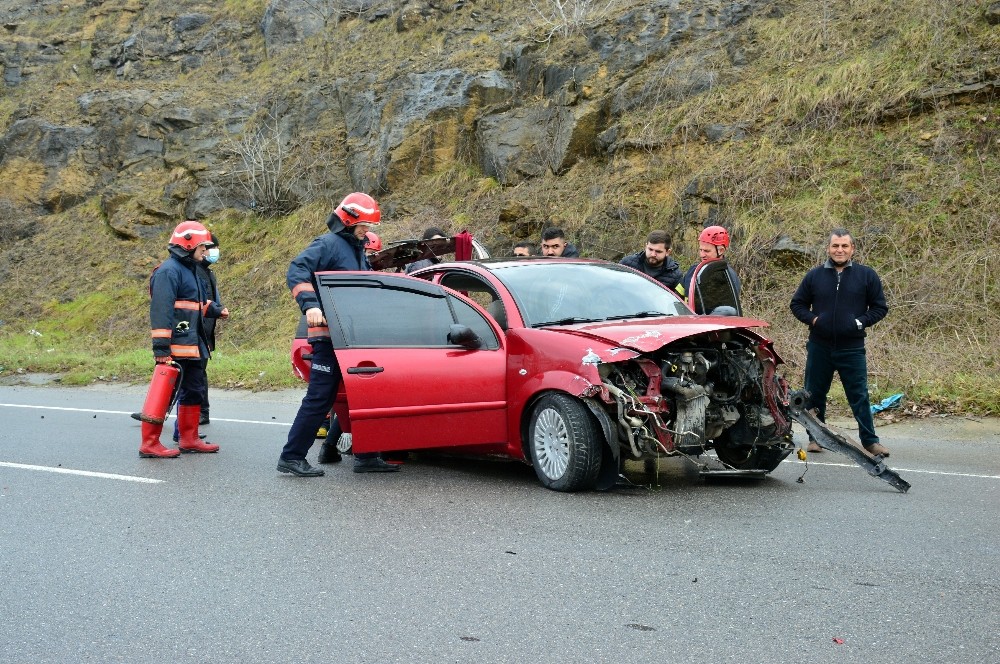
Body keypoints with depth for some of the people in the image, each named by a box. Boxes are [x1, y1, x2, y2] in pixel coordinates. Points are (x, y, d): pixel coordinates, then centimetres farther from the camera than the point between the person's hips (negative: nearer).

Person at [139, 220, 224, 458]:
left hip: (193, 345, 10)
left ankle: (189, 439, 27)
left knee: (194, 391, 17)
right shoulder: (168, 271, -15)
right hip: (175, 347, -10)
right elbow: (160, 310, -21)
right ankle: (149, 444, -2)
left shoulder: (191, 270, 18)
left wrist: (215, 310, 12)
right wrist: (161, 348, -26)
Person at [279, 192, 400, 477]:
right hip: (329, 335, -9)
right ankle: (291, 457, -2)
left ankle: (365, 456, 14)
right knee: (319, 397, -8)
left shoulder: (358, 250, 20)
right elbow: (296, 271, -20)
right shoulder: (328, 244, -7)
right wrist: (309, 304, -30)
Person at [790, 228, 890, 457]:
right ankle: (816, 437, 22)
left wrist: (862, 322, -9)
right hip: (819, 347, 2)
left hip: (852, 349, -2)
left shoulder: (866, 275, 1)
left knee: (859, 395, -1)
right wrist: (811, 318, -5)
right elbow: (797, 304, 13)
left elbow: (880, 307, 6)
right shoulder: (815, 275, 4)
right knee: (815, 394, 9)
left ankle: (870, 440, 6)